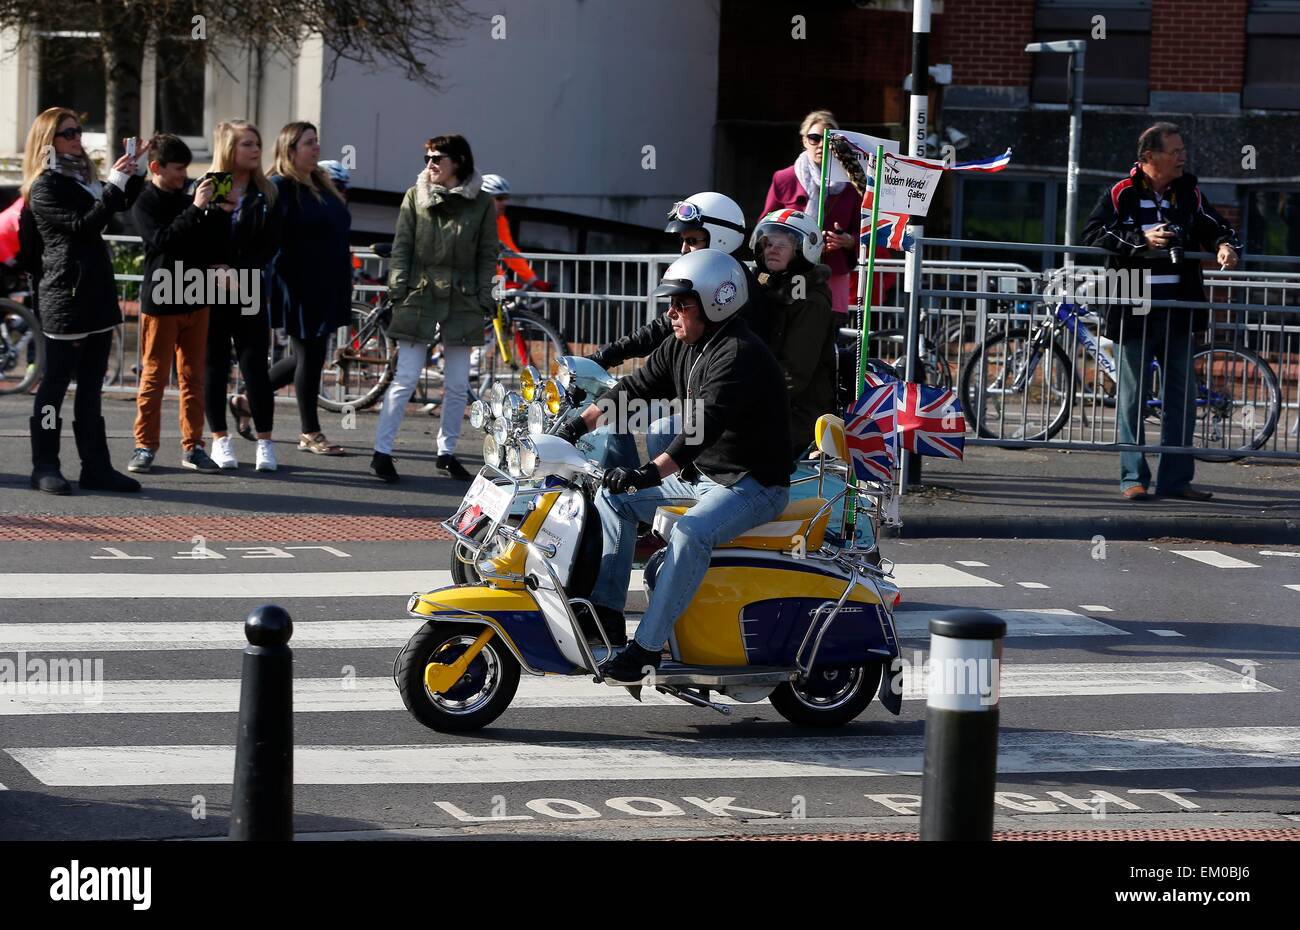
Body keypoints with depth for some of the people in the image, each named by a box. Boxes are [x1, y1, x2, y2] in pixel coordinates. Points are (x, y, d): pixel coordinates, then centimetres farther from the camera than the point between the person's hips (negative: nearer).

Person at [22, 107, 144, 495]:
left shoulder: (83, 177, 15)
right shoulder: (44, 187, -9)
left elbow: (118, 205, 25)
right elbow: (82, 225, -20)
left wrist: (132, 176, 8)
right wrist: (115, 183, -20)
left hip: (96, 292, 8)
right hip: (65, 295, -8)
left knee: (91, 386, 8)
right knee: (56, 383, -3)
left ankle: (96, 467, 10)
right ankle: (45, 467, 2)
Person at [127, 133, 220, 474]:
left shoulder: (186, 198, 10)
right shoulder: (145, 203, -7)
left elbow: (205, 241, 19)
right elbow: (162, 240, -24)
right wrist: (195, 209, -27)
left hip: (195, 300, 6)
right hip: (160, 302, -6)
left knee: (193, 378, 7)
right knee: (154, 377, 0)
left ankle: (192, 446, 11)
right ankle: (145, 445, 6)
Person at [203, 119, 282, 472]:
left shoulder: (266, 194, 6)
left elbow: (271, 244, -1)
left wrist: (237, 272, -12)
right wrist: (214, 271, -17)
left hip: (251, 291, 1)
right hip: (210, 292, -1)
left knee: (255, 363, -3)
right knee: (215, 363, 5)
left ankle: (264, 441, 2)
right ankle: (220, 439, 14)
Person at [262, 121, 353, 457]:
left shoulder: (321, 184, 16)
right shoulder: (280, 187, -11)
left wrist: (344, 281, 21)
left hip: (325, 288, 9)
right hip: (299, 289, -9)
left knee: (311, 357, 13)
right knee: (310, 356, -1)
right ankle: (310, 434, 10)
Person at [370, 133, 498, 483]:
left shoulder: (481, 203, 5)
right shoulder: (416, 196, 5)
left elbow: (488, 254, 7)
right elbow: (401, 246, 4)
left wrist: (484, 297, 0)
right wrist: (397, 289, -4)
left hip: (462, 300, 1)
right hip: (419, 295, -1)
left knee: (458, 385, 6)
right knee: (405, 379, -6)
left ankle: (446, 452, 19)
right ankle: (382, 452, -3)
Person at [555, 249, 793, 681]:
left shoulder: (741, 355, -22)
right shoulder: (681, 348, 8)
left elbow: (704, 425, -33)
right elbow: (635, 387, 11)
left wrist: (650, 474, -43)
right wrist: (577, 425, -2)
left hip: (753, 484, -10)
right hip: (701, 477, 10)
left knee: (690, 533, -35)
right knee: (613, 496, 8)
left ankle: (647, 647, -33)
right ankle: (606, 612, 2)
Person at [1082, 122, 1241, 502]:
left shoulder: (1189, 195, 9)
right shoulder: (1122, 194, -3)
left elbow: (1216, 227, 15)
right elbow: (1093, 234, -10)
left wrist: (1226, 245, -7)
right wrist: (1140, 240, -19)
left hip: (1179, 312, 4)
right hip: (1135, 311, -4)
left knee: (1181, 396, 6)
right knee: (1133, 395, 2)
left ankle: (1175, 478, 13)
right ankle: (1133, 478, 7)